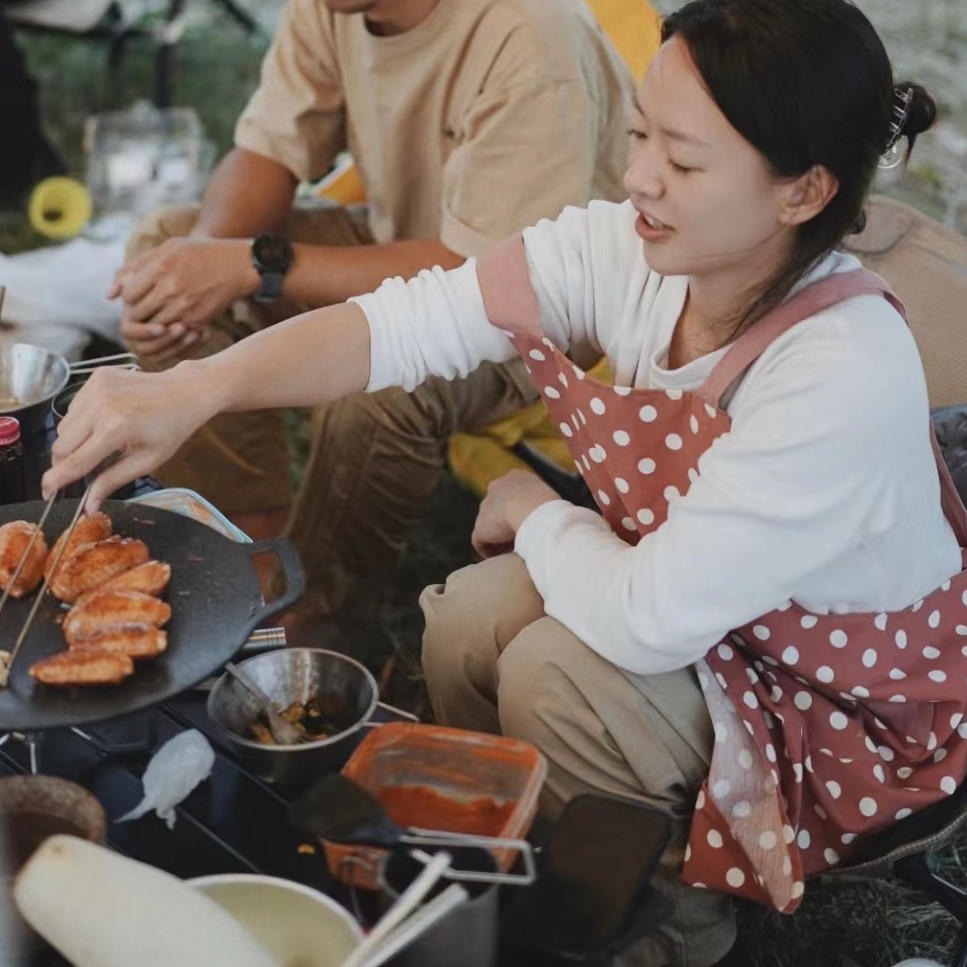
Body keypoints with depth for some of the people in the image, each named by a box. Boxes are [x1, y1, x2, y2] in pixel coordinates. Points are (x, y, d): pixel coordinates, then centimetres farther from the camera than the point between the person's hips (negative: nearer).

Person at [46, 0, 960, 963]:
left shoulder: (847, 373, -37)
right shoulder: (621, 250, -19)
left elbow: (647, 621, -35)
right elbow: (407, 322, -22)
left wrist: (530, 511, -16)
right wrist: (193, 387, -36)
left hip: (849, 698, -6)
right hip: (681, 585, 6)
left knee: (556, 673, -24)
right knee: (465, 622, -12)